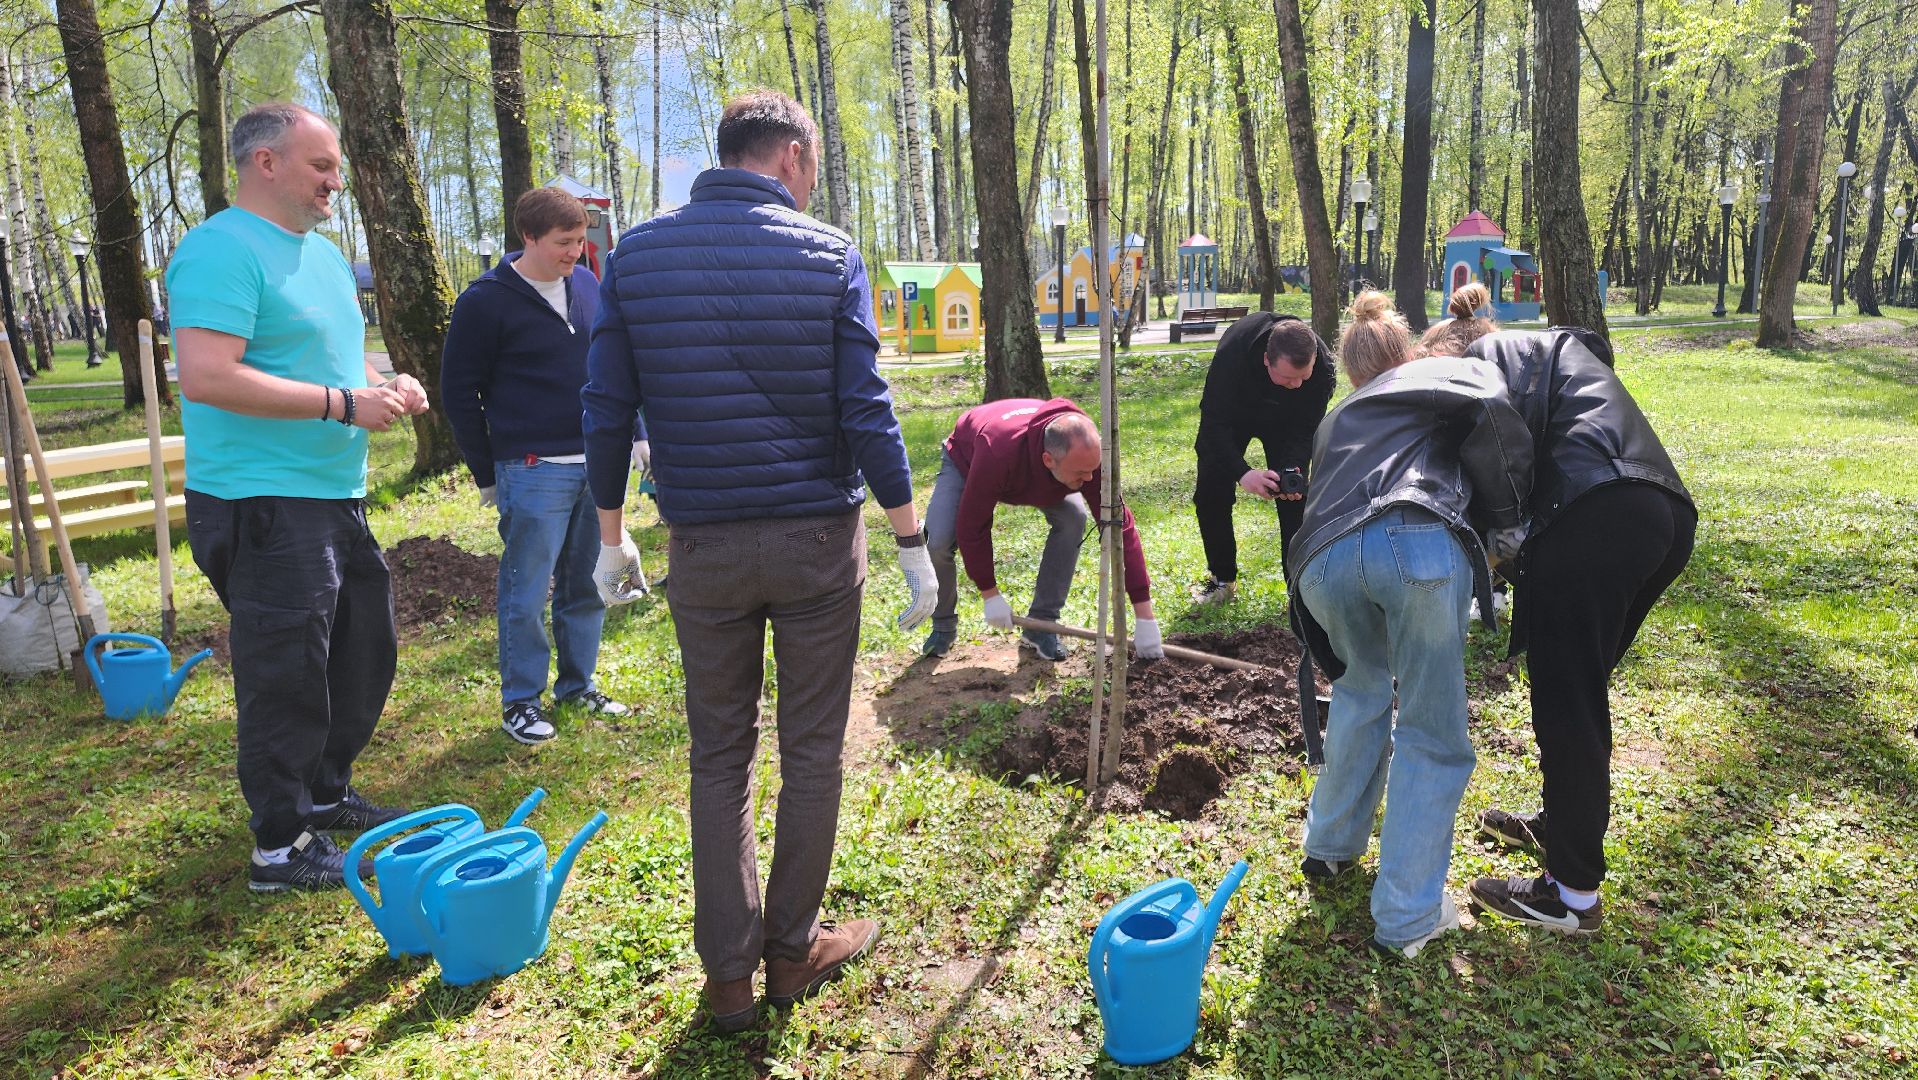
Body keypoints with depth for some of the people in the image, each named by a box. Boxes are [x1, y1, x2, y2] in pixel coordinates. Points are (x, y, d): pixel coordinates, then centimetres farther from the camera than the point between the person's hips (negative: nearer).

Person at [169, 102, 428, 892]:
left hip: (336, 498, 10)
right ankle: (280, 847, 12)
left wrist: (383, 385, 5)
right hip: (265, 508, -10)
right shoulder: (221, 250, -14)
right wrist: (342, 403, -22)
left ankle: (326, 794, 36)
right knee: (285, 675, -2)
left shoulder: (323, 252, 16)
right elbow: (205, 377, -25)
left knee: (363, 653, 19)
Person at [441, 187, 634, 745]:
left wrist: (636, 435, 10)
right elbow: (460, 392, -3)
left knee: (588, 585, 13)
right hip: (533, 470, -5)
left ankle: (578, 684, 29)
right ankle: (520, 701, 16)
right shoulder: (487, 301, -8)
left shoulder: (588, 286, 8)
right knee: (526, 592, 2)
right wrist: (487, 475, -2)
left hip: (596, 464, 5)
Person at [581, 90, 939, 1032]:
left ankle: (727, 972, 20)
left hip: (702, 547, 2)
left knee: (719, 754, 12)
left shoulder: (636, 255, 3)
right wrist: (913, 544, -3)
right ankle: (792, 950, 25)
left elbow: (606, 411, 2)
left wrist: (610, 538, 12)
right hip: (816, 540, -2)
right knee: (810, 750, 12)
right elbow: (866, 413, -9)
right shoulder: (828, 255, -5)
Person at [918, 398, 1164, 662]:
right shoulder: (998, 452, -47)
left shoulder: (1088, 453, -36)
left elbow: (1120, 525, -32)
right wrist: (990, 594, -27)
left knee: (1073, 517, -22)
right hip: (965, 461, -3)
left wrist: (1144, 617, -33)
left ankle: (1041, 625, -7)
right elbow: (972, 527, -35)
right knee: (938, 541, -25)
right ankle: (943, 627, 5)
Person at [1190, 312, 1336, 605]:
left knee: (1294, 500, -11)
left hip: (1285, 420, 1)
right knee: (1211, 495, -6)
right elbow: (1215, 422, -38)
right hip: (1231, 413, -1)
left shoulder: (1322, 365, -34)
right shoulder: (1231, 353, -42)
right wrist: (1242, 472, -51)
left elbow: (1306, 429, -24)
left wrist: (1294, 469, -43)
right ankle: (1222, 578, 12)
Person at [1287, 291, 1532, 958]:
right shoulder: (1444, 371, 28)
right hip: (1419, 544, -4)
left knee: (1360, 689, 33)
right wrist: (1506, 523, 12)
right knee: (1431, 735, 12)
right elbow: (1494, 409, 3)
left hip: (1325, 561, 4)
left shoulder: (1336, 421, 39)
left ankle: (1331, 846, 42)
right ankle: (1407, 918, 15)